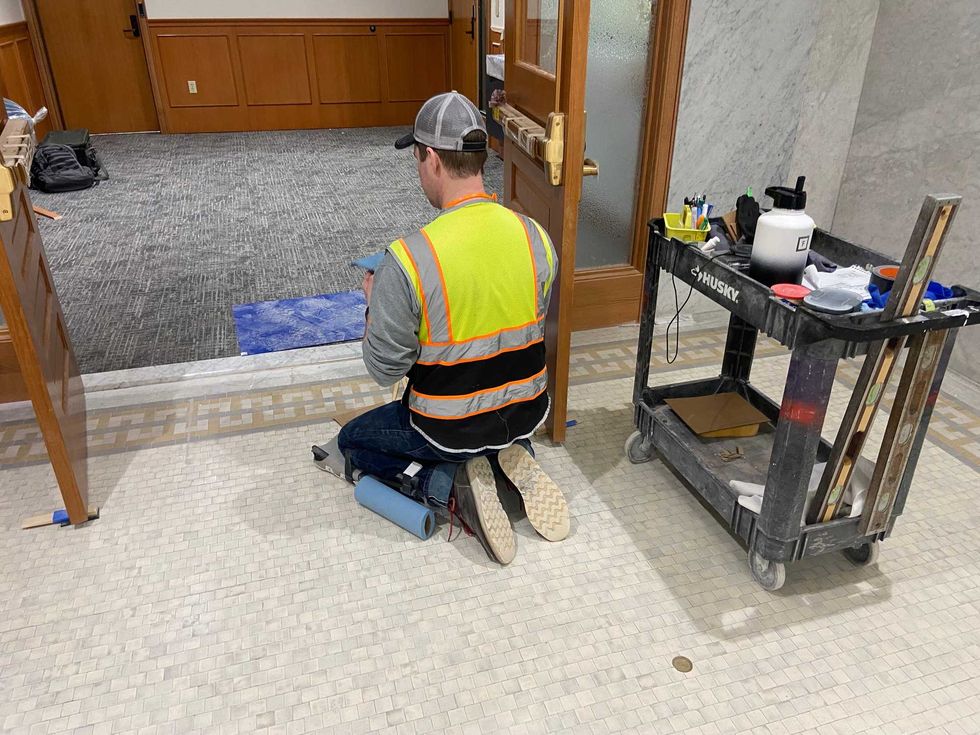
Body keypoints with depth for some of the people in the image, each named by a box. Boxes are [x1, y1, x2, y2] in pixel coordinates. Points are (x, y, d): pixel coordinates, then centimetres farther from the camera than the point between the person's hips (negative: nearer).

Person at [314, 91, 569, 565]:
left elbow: (384, 370, -16)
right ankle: (509, 460, 9)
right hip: (529, 413, 5)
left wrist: (376, 304, 3)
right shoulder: (535, 237, -11)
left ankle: (451, 487, 0)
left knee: (352, 442, 23)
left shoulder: (407, 260, -26)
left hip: (451, 430, -4)